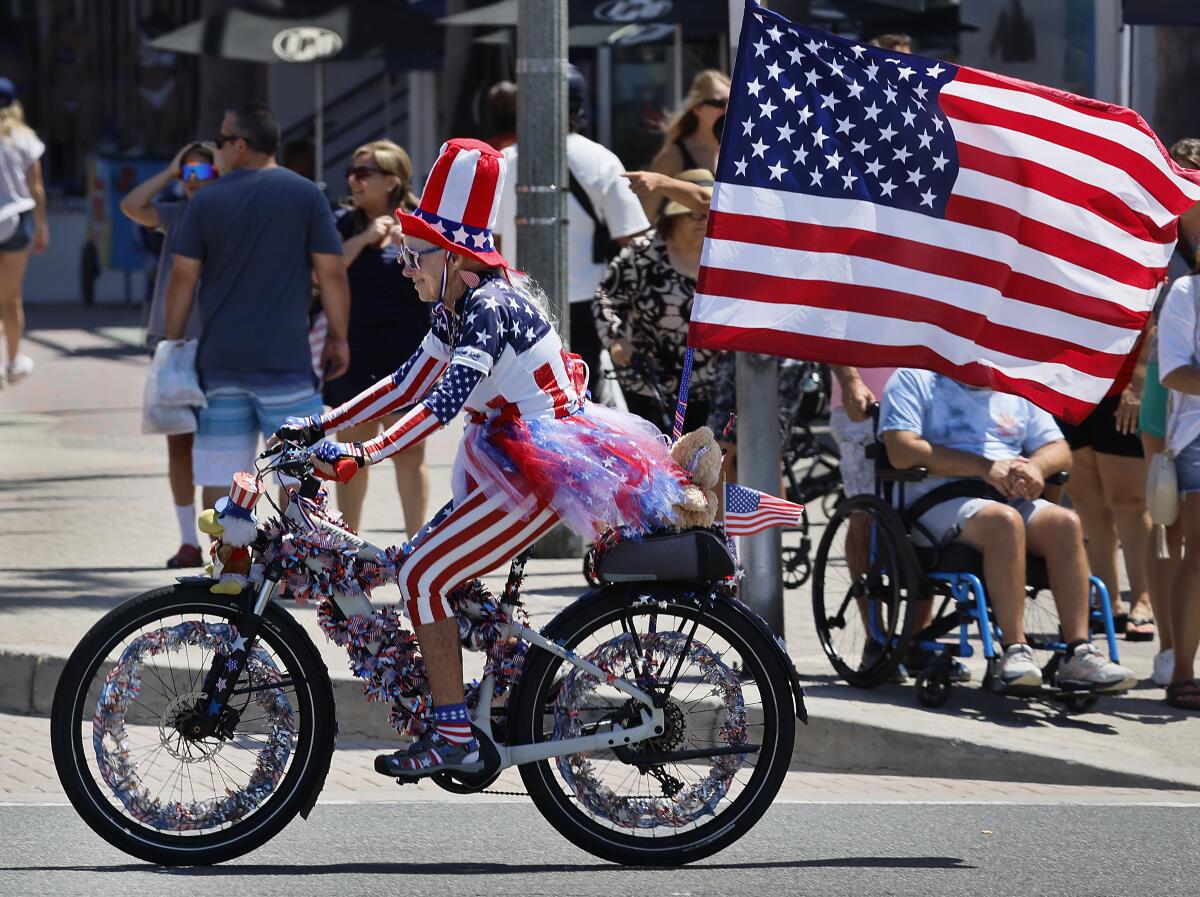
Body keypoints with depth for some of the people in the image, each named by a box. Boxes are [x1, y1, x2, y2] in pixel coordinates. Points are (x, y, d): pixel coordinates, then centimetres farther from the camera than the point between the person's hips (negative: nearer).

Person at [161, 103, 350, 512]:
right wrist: (338, 337, 6)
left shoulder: (206, 201, 1)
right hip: (285, 357, -2)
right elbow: (331, 271, -3)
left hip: (219, 359, 2)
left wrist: (171, 342, 12)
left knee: (219, 473, 5)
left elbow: (183, 278, 2)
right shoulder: (305, 195, -2)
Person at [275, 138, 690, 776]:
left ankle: (453, 737, -9)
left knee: (422, 574, -12)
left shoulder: (492, 308, -20)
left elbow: (444, 402, -31)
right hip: (512, 463, 10)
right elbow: (408, 386, 15)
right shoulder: (454, 311, 9)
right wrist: (319, 427, 10)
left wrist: (361, 456, -37)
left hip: (543, 472, -10)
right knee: (428, 570, 11)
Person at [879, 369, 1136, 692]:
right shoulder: (913, 379, 7)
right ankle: (1015, 650, -38)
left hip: (1014, 499, 5)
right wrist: (985, 468, -12)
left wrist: (1034, 467, -7)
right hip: (941, 502, -5)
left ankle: (1078, 653, -32)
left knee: (1065, 522, -26)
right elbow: (902, 452, -8)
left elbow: (1058, 450, 19)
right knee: (1004, 520, -36)